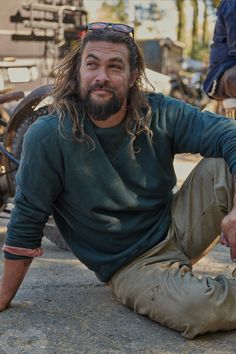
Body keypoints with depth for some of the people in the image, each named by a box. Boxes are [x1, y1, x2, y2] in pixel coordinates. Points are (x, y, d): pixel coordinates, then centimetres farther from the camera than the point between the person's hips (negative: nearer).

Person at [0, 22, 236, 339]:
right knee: (200, 309, -32)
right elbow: (27, 221, -11)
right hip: (129, 265, -3)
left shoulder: (159, 114, -9)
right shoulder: (46, 137, -17)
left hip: (177, 227, 4)